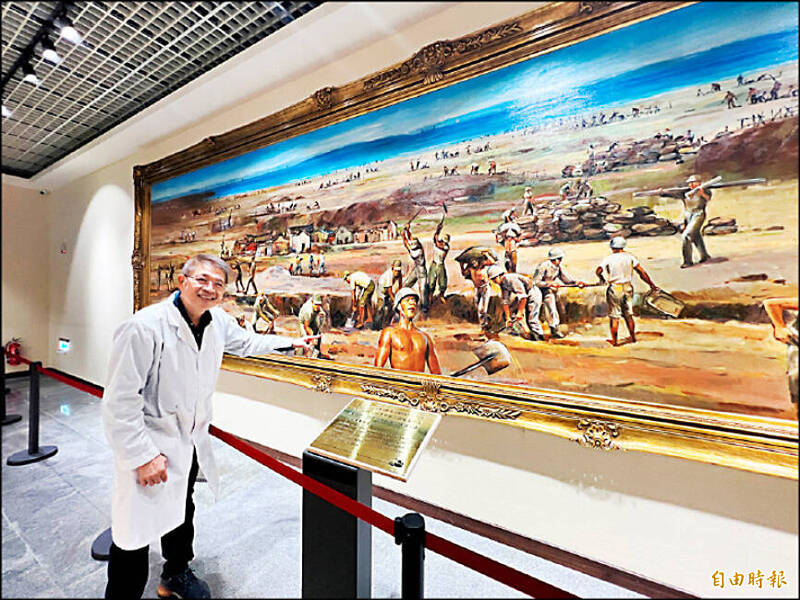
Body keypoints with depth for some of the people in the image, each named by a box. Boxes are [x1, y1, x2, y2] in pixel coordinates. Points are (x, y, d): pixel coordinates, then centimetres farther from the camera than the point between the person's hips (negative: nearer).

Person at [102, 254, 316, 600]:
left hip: (191, 441, 7)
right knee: (135, 536, 3)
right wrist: (143, 456, -21)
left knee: (182, 512, 27)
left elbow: (246, 343, 16)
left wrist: (291, 342, 19)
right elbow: (119, 401, -22)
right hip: (149, 447, -7)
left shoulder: (218, 322, -5)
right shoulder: (144, 327, -25)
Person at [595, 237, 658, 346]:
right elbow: (641, 272, -1)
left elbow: (598, 271, -14)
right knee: (628, 315, 17)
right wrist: (651, 284, 5)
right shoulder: (630, 257, 1)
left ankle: (614, 341, 7)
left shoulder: (608, 258, -8)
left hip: (614, 289, -4)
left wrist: (602, 280, 7)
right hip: (627, 288, 4)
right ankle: (633, 338, 25)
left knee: (614, 316, 3)